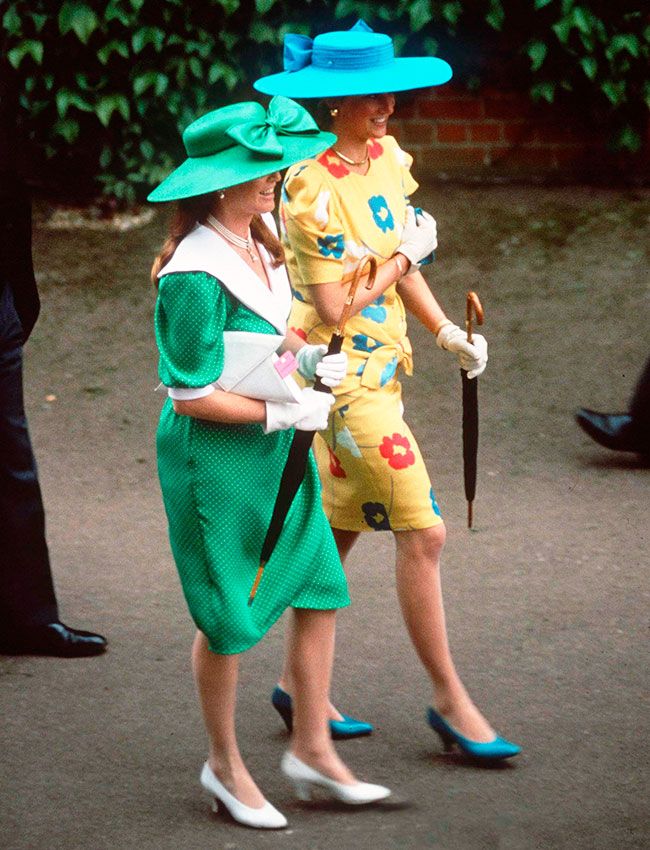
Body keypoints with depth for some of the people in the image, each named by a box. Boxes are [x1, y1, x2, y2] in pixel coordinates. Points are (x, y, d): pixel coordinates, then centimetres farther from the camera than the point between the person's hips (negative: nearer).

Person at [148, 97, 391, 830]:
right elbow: (193, 395, -21)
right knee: (229, 617, 6)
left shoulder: (259, 248, 3)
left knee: (320, 592, 8)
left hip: (275, 451, 8)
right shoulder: (195, 275, -23)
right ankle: (224, 765, 24)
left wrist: (308, 358, 2)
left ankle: (312, 749, 22)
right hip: (215, 458, -8)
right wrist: (284, 412, -17)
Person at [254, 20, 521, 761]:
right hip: (342, 372, -9)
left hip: (379, 363, 9)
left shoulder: (387, 157, 6)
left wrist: (447, 333, 5)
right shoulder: (311, 185, -19)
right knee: (421, 531, -8)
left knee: (340, 529, 16)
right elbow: (334, 307, -19)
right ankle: (449, 700, 1)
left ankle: (299, 681, 28)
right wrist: (404, 252, -12)